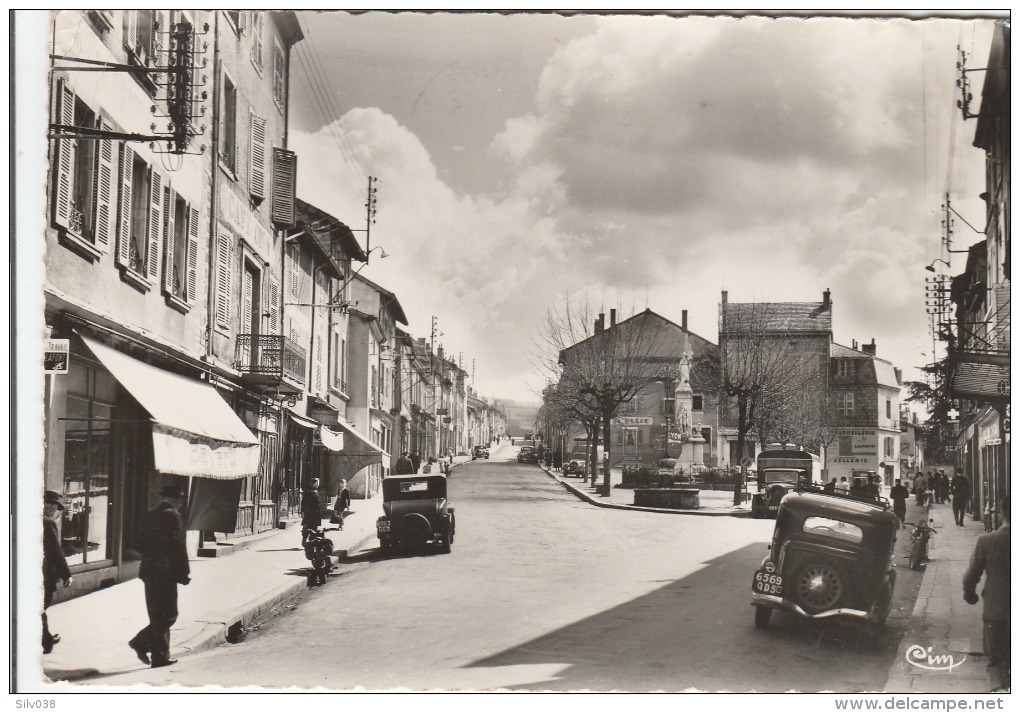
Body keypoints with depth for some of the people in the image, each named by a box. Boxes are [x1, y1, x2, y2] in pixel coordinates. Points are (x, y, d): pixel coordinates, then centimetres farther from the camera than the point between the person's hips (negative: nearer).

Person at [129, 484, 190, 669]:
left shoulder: (151, 515, 12)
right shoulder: (173, 516, -11)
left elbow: (141, 543, 15)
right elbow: (178, 546, -15)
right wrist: (185, 573, -10)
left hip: (149, 571, 8)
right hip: (166, 573, -8)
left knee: (158, 615, 12)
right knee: (168, 615, -3)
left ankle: (160, 656, 12)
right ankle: (141, 642, -12)